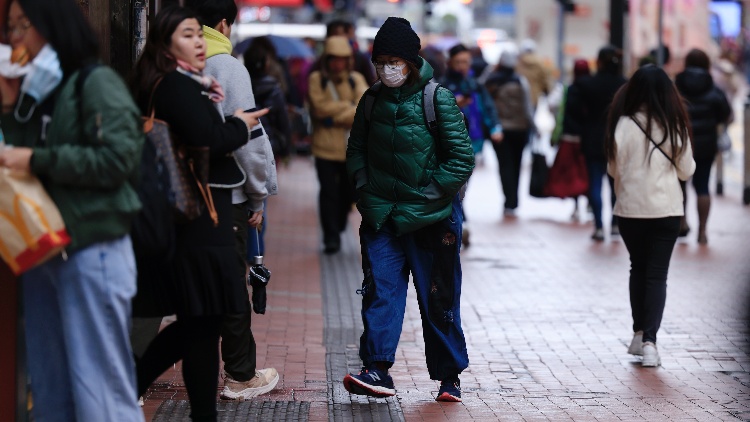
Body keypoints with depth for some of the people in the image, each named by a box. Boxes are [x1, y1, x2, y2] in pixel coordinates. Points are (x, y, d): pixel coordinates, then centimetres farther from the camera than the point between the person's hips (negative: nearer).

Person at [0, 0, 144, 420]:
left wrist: (37, 159, -17)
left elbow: (119, 157, -18)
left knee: (98, 388, -5)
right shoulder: (34, 88, 14)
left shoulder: (97, 82, -7)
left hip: (92, 252, -8)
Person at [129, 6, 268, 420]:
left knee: (194, 320, 16)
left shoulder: (182, 85, 16)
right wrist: (240, 125, -7)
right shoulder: (177, 86, -14)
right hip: (197, 220, -10)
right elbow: (208, 141, -23)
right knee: (203, 321, -3)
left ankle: (132, 384, 20)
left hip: (187, 217, 10)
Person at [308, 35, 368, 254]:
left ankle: (338, 227, 33)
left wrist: (335, 117, -18)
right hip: (326, 147, -3)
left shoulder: (356, 79, 7)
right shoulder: (316, 79, 0)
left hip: (353, 147, 3)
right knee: (328, 192, -5)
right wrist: (349, 106, -10)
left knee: (348, 192, 11)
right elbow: (320, 107, -14)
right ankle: (331, 237, 1)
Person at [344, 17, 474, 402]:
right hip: (382, 216, 3)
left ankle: (448, 376, 16)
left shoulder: (437, 99, -7)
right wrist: (363, 186, 3)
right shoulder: (372, 102, 6)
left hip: (431, 217, -3)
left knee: (438, 298, 5)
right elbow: (356, 150, 19)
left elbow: (463, 157, -7)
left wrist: (433, 193, -12)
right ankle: (377, 370, -12)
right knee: (380, 290, -8)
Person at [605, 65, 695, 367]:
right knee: (657, 274, 3)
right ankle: (649, 340, -9)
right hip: (666, 209, -1)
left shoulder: (624, 124, -10)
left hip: (630, 208, 1)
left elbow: (614, 169, -4)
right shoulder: (674, 126, -7)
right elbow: (686, 171, 0)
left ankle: (639, 335, 25)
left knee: (638, 268, 19)